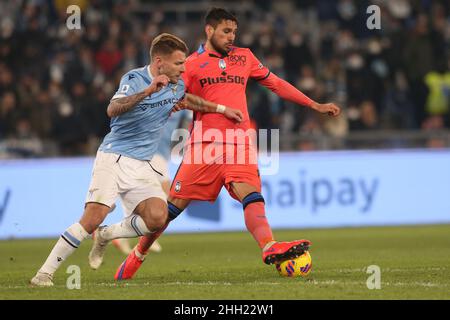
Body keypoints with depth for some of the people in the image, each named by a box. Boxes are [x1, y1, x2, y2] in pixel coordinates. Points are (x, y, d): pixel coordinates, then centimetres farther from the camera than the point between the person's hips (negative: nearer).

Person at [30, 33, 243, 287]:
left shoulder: (177, 85, 9)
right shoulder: (135, 79, -11)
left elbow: (186, 100, 35)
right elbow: (113, 110, -30)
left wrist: (221, 109, 31)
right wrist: (149, 90, -39)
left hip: (141, 166, 6)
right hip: (113, 158, -6)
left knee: (158, 218, -18)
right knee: (93, 218, -21)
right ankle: (45, 273, -13)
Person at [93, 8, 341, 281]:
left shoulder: (244, 57, 17)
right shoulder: (192, 64, 5)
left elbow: (275, 83, 23)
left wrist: (315, 105, 22)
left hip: (240, 144, 2)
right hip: (204, 143, -2)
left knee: (252, 195, -20)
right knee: (176, 203, -1)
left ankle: (270, 248, -39)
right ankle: (138, 256, 16)